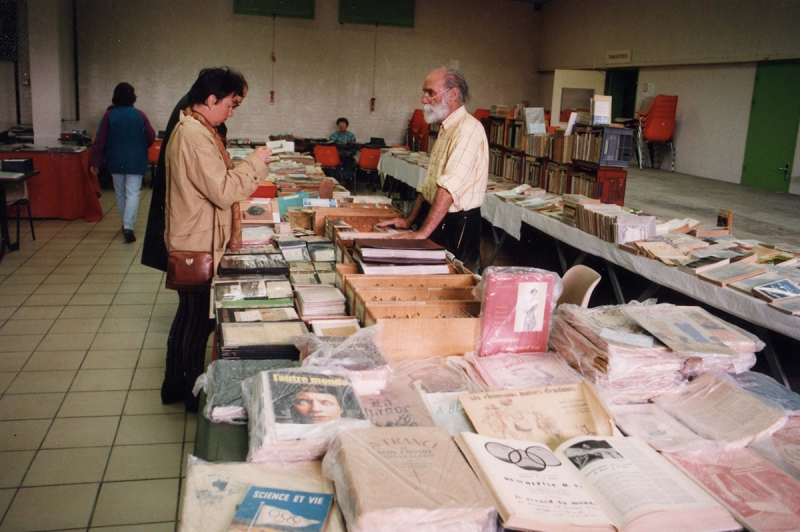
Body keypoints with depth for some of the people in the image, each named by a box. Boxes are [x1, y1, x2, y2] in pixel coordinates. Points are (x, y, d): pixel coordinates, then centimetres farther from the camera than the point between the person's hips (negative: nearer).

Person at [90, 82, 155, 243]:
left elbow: (100, 140, -6)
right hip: (136, 162, -1)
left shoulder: (109, 115, -4)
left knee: (120, 194, 16)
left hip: (115, 162, 2)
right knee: (133, 194, -4)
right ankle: (128, 226, -19)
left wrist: (95, 162, -1)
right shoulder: (140, 115, -6)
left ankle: (126, 224, 28)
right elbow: (151, 138, -3)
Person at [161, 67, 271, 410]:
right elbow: (223, 192, -25)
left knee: (188, 315, 20)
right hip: (198, 245, -11)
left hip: (189, 241, 11)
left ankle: (174, 385, 33)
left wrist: (249, 170, 11)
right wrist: (255, 163, -16)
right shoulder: (196, 135, -22)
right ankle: (193, 394, 17)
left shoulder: (190, 128, 12)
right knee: (199, 321, 3)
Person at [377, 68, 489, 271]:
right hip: (437, 221, 9)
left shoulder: (468, 130, -18)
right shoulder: (446, 129, 15)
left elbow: (449, 188, -27)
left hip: (457, 226, -9)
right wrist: (409, 220, 11)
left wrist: (422, 232, -29)